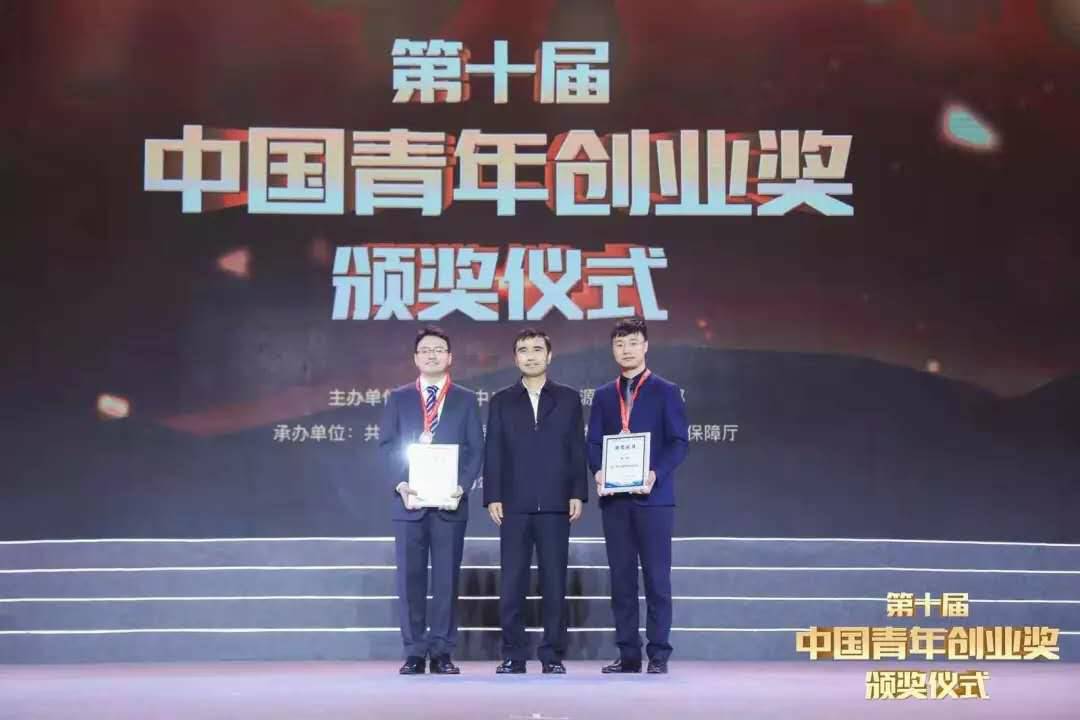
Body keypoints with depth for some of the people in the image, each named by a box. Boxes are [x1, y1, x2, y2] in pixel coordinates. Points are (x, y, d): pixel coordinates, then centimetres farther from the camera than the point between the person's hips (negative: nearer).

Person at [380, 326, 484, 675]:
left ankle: (442, 652, 7)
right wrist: (401, 484, -11)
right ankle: (414, 652, 5)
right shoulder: (398, 398, 12)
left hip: (449, 502, 0)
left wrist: (461, 486, -10)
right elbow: (387, 446, 5)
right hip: (409, 500, 0)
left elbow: (476, 449, 4)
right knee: (411, 578, 0)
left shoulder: (465, 400, 10)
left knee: (446, 578, 1)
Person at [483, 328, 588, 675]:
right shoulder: (501, 401, 10)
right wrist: (492, 497, -3)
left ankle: (552, 655, 7)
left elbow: (577, 450, 6)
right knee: (511, 585, 0)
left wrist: (578, 494, -2)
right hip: (514, 504, 0)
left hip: (555, 504, 0)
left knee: (554, 583, 1)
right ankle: (513, 655, 6)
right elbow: (493, 452, 6)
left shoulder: (568, 398, 10)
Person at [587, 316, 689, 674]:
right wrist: (599, 471, -10)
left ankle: (658, 654, 2)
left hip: (653, 496, -3)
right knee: (621, 578, 5)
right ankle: (628, 654, 10)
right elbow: (593, 443, 11)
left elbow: (679, 441, -2)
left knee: (656, 577, -2)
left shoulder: (665, 392, 4)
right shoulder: (603, 395, 15)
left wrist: (655, 474, -17)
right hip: (615, 498, 4)